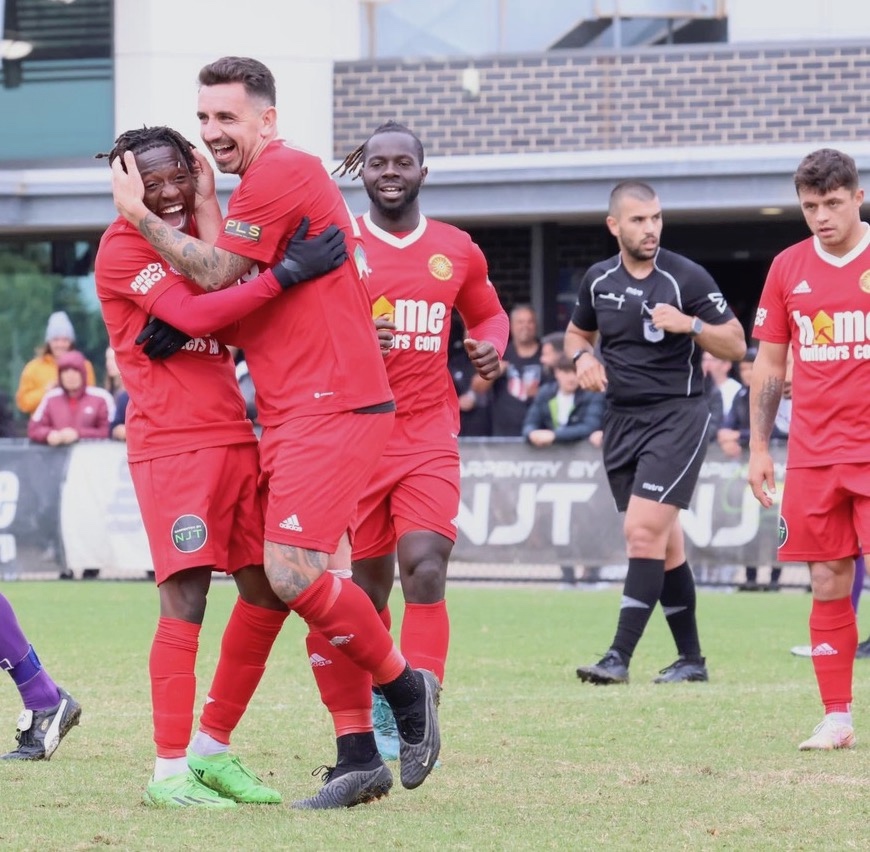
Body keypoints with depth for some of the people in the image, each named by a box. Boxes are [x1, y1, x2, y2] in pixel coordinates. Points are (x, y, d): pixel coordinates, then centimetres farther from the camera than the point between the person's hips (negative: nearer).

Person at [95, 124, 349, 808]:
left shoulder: (204, 232, 17)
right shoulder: (123, 246, -8)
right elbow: (193, 314, -20)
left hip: (235, 437, 8)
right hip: (171, 444, -8)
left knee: (268, 593, 8)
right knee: (185, 600, -14)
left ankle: (213, 749, 20)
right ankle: (169, 771, -9)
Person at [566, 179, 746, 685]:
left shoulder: (687, 278, -8)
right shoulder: (598, 281, 7)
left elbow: (736, 344, -4)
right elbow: (578, 331, 25)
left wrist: (690, 324, -21)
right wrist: (583, 357, 2)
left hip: (677, 416, -6)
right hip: (622, 420, 6)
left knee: (644, 531, -16)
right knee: (665, 542, 10)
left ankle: (620, 657, -18)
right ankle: (691, 659, 18)